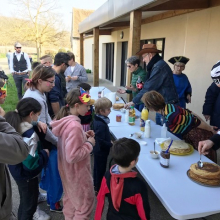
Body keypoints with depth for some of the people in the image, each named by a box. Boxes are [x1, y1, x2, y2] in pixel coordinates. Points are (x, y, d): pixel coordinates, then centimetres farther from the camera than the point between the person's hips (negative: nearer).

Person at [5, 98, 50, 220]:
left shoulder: (14, 126, -6)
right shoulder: (29, 134, -31)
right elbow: (31, 162, -33)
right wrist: (45, 154, -15)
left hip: (17, 170, 9)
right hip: (26, 174, -9)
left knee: (24, 201, 30)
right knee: (30, 204, 15)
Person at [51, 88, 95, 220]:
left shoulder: (64, 120, -4)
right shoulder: (74, 126, -32)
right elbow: (73, 156, -31)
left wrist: (84, 135, 1)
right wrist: (89, 143, -20)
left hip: (68, 170, 9)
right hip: (77, 172, -9)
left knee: (70, 198, 28)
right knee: (85, 203, 13)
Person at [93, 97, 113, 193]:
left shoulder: (97, 119, -2)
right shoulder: (101, 125, -32)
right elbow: (101, 141, -30)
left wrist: (109, 141, 8)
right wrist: (111, 144, -17)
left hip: (97, 149, 10)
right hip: (101, 150, -10)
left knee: (97, 167, 25)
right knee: (101, 169, 8)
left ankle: (96, 185, 44)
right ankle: (99, 188, 26)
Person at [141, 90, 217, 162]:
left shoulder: (170, 116, -31)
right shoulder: (167, 106, -3)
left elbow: (196, 122, -23)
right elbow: (189, 113, 4)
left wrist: (210, 129, -5)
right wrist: (208, 126, 11)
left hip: (199, 137, -8)